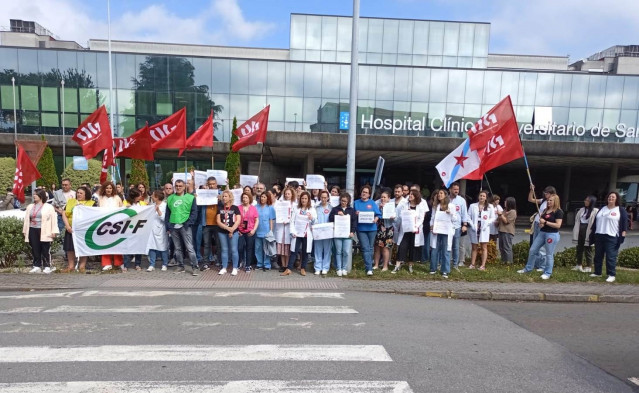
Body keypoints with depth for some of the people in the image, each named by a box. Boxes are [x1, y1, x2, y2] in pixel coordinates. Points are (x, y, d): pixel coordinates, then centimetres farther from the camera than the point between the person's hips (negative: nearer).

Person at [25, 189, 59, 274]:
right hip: (33, 230, 5)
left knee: (45, 250, -2)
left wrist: (54, 231, -11)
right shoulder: (30, 207, 16)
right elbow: (26, 219, 19)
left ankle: (47, 266, 4)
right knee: (35, 250, 6)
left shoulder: (49, 207, 0)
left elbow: (54, 219, -5)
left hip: (44, 231, -5)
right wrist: (25, 231, 14)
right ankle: (37, 266, 15)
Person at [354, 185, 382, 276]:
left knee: (370, 248, 11)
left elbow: (378, 214, 2)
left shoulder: (372, 203, 7)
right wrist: (355, 214, -11)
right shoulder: (356, 203, 9)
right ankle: (369, 268, -9)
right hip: (361, 228, -1)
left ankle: (368, 264, 28)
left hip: (371, 228, 1)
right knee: (365, 248, -9)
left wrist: (376, 219, -18)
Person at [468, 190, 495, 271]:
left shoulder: (490, 206, 5)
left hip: (484, 229, -1)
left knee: (484, 247, -1)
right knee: (474, 247, 8)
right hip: (474, 229, 1)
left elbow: (492, 218, 4)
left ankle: (483, 265, 2)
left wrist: (486, 224, -11)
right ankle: (472, 264, 13)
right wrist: (472, 225, -10)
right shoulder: (473, 206, 6)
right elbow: (468, 216, 3)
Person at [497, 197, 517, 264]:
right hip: (501, 231, 9)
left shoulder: (512, 212, -8)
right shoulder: (504, 210, 17)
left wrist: (501, 214, -11)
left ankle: (509, 262, -4)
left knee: (507, 248, -8)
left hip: (508, 232, -9)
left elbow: (506, 221, -12)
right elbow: (499, 220, 22)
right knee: (501, 247, 9)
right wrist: (498, 215, 4)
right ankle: (503, 261, 15)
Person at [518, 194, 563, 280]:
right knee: (532, 250, 8)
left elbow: (558, 225, -17)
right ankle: (528, 268, 21)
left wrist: (545, 222, -18)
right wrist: (540, 223, 3)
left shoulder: (558, 212, -9)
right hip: (542, 233, 8)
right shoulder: (545, 210, 14)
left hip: (552, 235, -8)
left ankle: (547, 273, 12)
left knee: (549, 254, 0)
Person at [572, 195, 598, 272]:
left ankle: (588, 267, 12)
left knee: (588, 249, 2)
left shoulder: (595, 211, -8)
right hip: (580, 231, 6)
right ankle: (579, 265, 23)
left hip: (588, 232, -6)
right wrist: (576, 231, 9)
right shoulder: (581, 209, 12)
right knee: (579, 249, 13)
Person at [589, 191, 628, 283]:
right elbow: (595, 222, 18)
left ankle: (612, 275, 1)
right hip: (599, 236, 5)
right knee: (598, 256, 10)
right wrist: (592, 233, 15)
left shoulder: (621, 210, 2)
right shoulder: (601, 209, 16)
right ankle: (597, 272, 20)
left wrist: (623, 235, -11)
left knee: (611, 257, -6)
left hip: (612, 237, -5)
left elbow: (624, 224, -3)